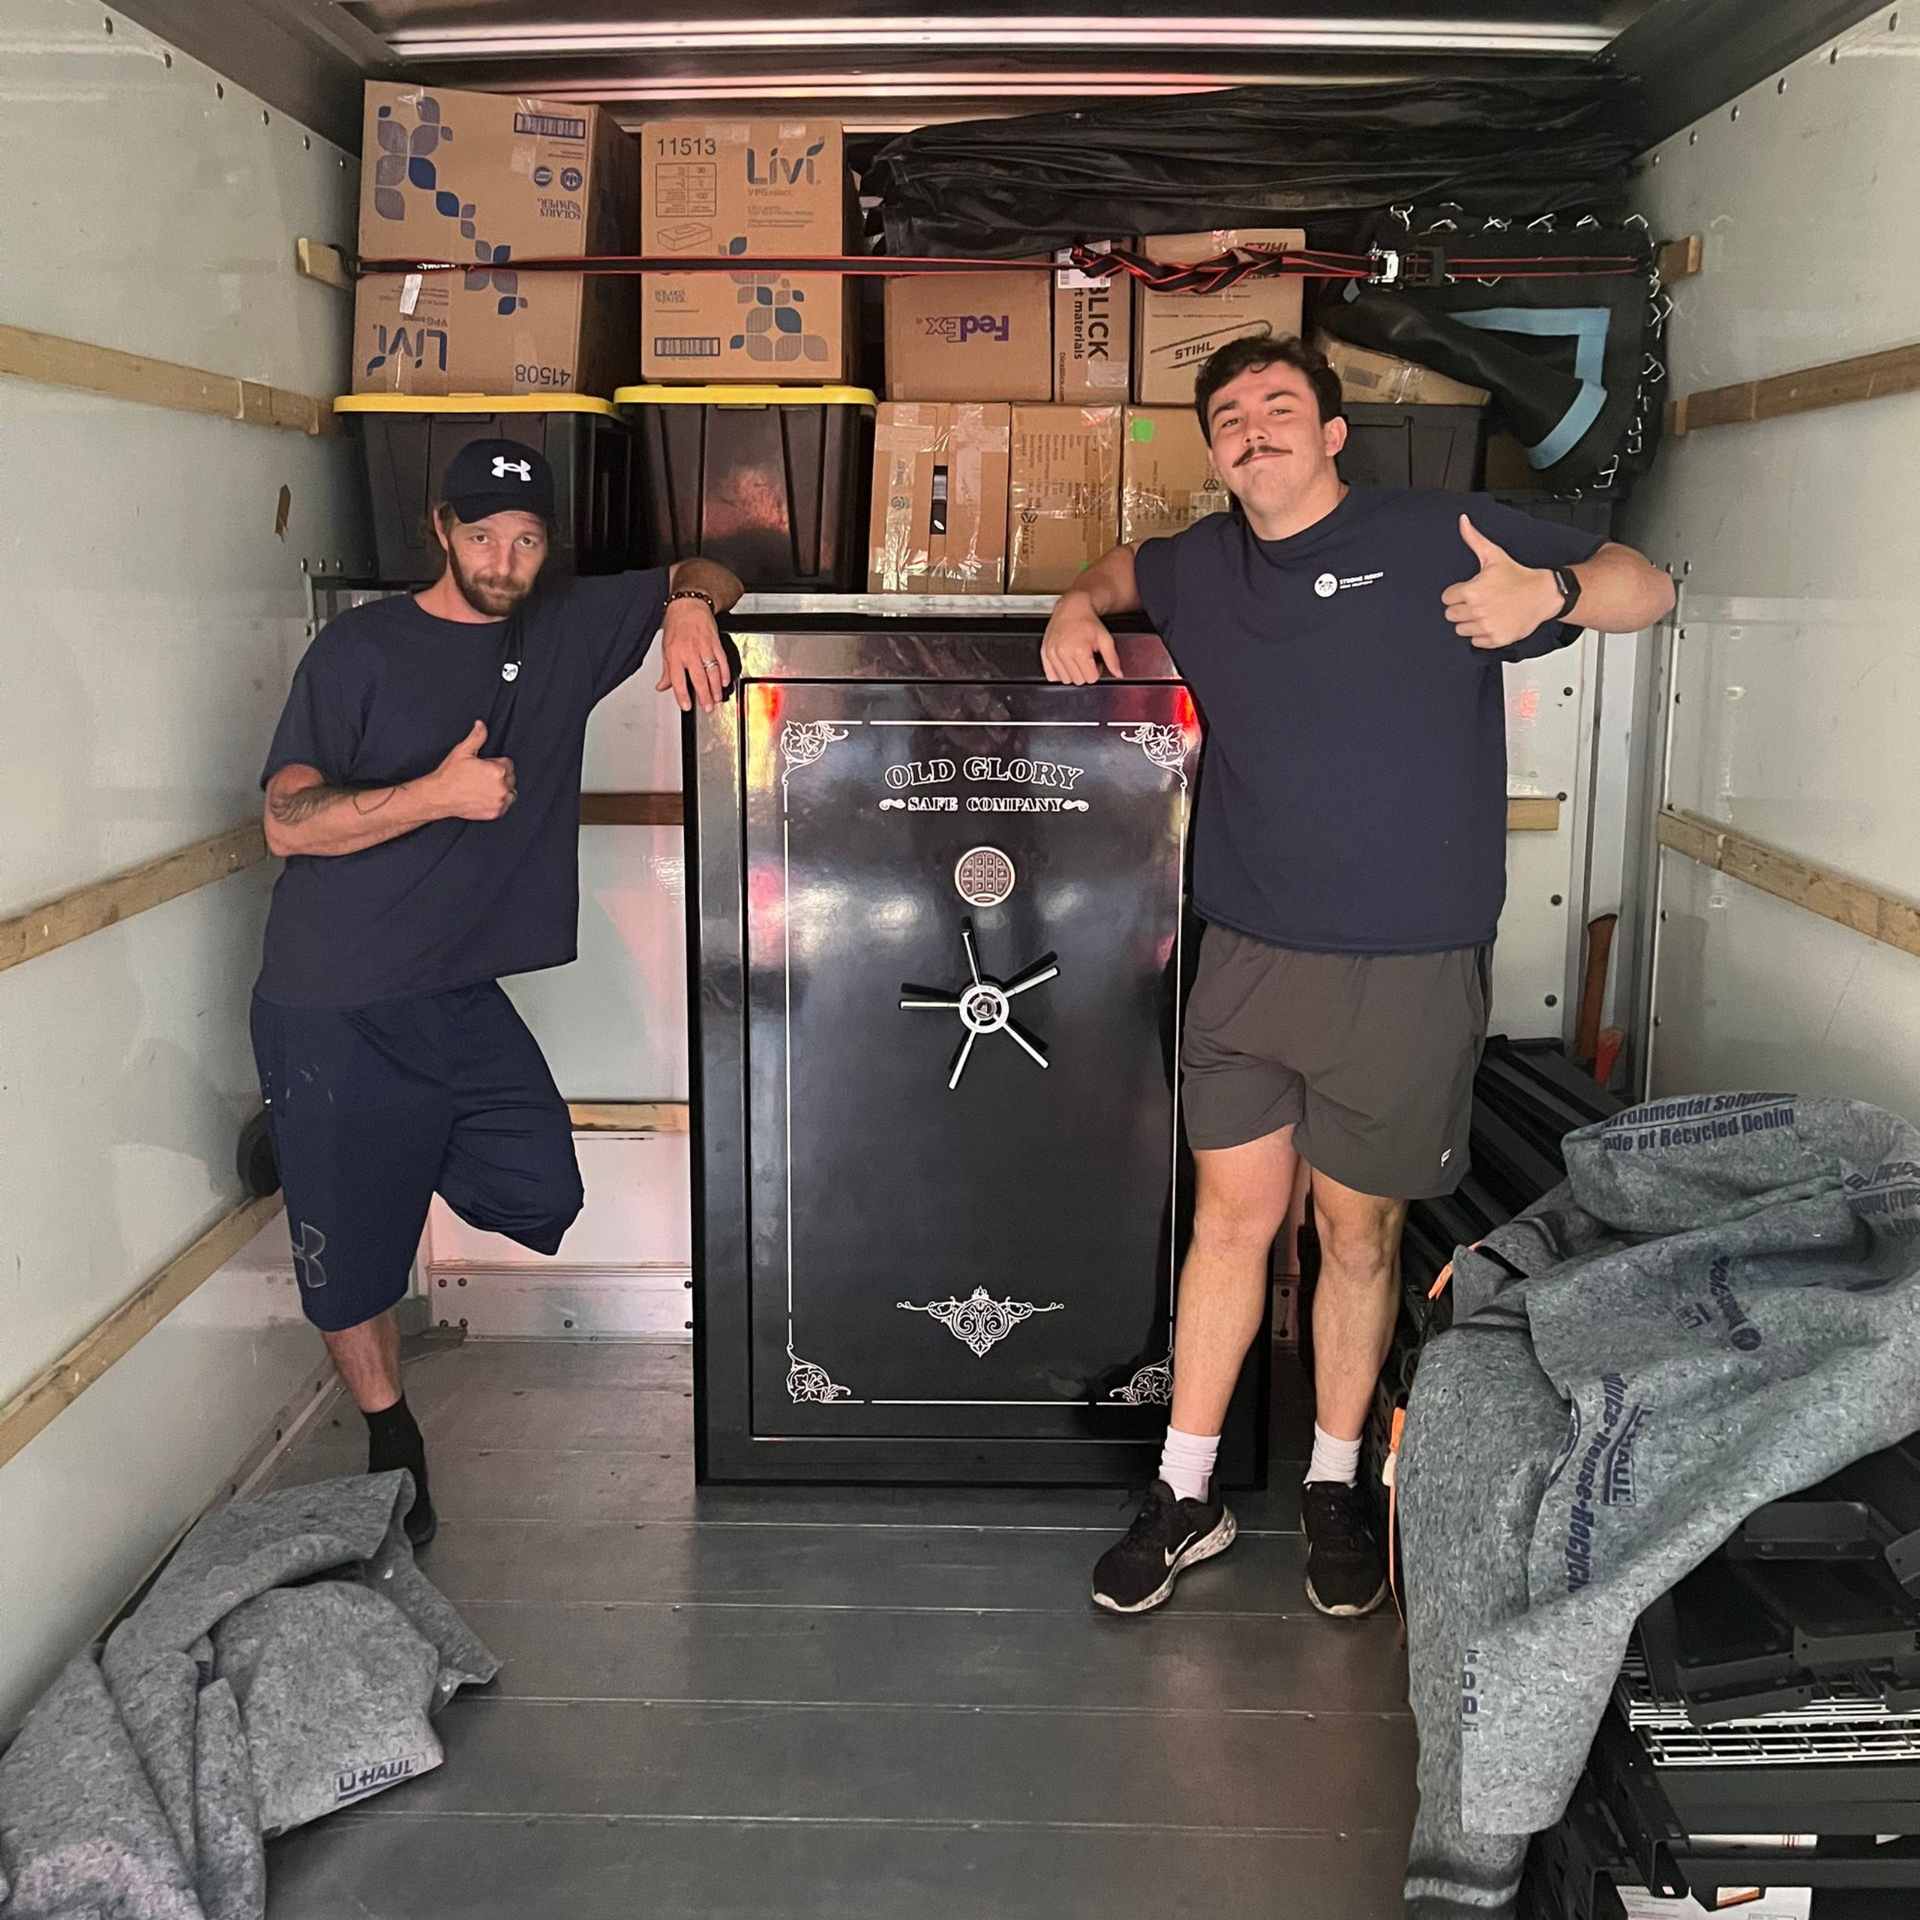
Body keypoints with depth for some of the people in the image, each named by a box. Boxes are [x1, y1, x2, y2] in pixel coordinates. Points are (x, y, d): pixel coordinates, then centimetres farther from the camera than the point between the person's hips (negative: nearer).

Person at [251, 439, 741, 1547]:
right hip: (336, 1010, -4)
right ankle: (392, 1442, 27)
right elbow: (288, 823, -12)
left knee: (543, 1200, -1)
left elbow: (703, 574, 14)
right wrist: (437, 794, -24)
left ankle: (358, 1154, 25)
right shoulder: (364, 649, -7)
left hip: (465, 997, 5)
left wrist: (690, 606, -10)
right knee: (352, 1252, 4)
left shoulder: (566, 630, 7)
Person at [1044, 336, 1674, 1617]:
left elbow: (1647, 588, -2)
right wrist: (1080, 608, 11)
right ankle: (1186, 1496, 21)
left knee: (1358, 1231, 8)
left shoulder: (1437, 539, -4)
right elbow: (1125, 568, 34)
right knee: (1233, 1216, 8)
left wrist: (1549, 591, -24)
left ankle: (1336, 1487, 28)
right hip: (1248, 960, 3)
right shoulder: (1205, 565, 10)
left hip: (1405, 971, -3)